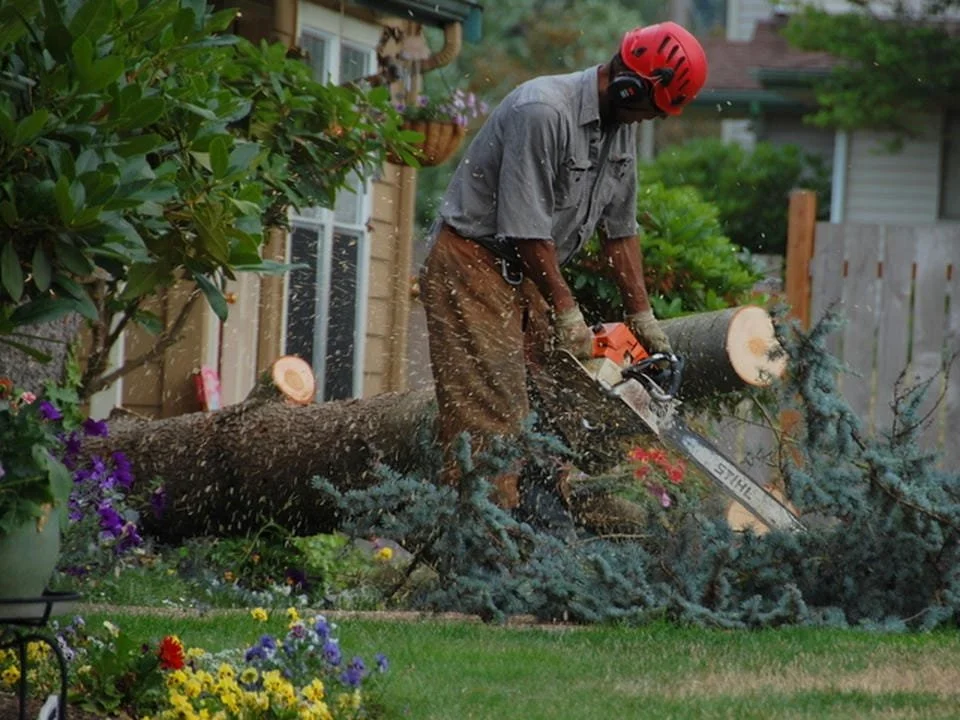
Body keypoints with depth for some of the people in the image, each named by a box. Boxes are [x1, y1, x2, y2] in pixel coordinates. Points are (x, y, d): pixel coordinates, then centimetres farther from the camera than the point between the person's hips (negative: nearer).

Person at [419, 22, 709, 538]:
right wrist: (566, 312, -17)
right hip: (472, 263, -9)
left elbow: (619, 229, 13)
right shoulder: (543, 112, -24)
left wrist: (642, 316, 10)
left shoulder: (621, 128, 5)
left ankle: (550, 533, 4)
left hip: (527, 276, 9)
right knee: (489, 417, -15)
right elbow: (527, 228, -23)